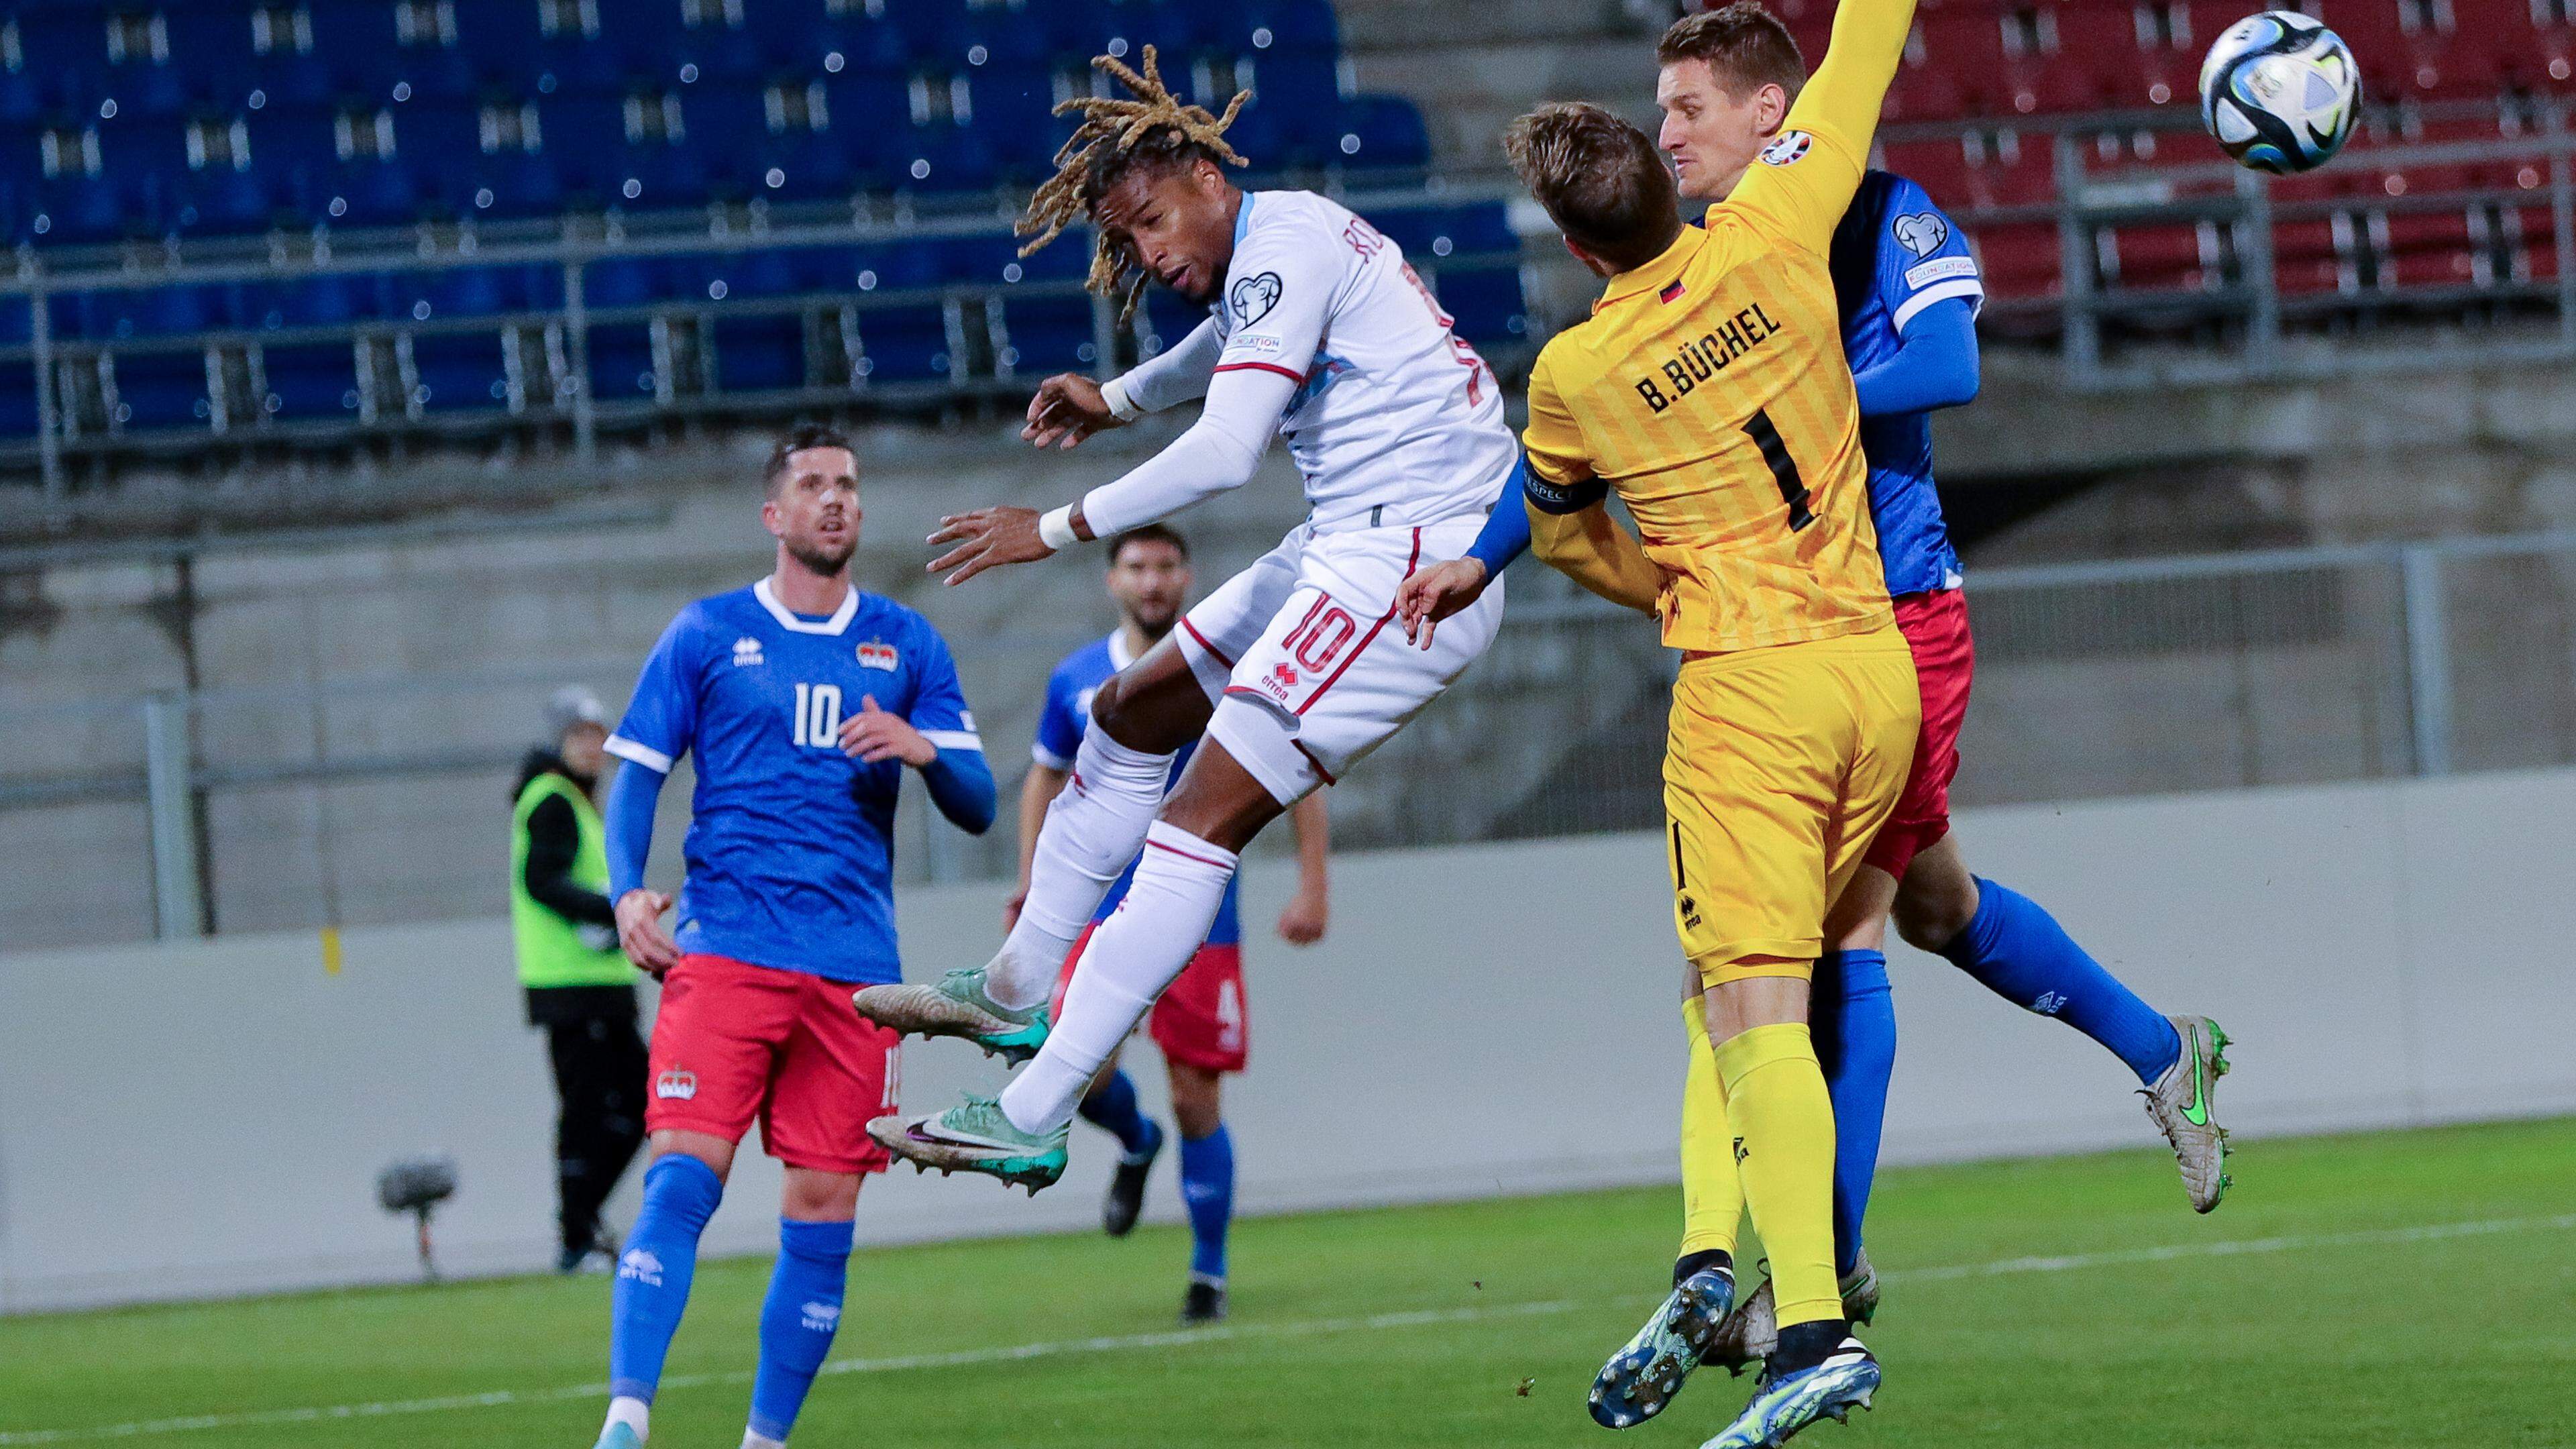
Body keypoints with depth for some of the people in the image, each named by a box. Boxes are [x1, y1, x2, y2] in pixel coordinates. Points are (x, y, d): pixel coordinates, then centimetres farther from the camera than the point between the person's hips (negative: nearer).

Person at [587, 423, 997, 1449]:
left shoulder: (908, 645, 14)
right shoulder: (708, 634, 9)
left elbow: (977, 808, 11)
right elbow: (635, 778, 8)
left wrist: (922, 749, -10)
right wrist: (626, 891, -10)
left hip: (854, 967, 3)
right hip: (725, 947, -3)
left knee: (823, 1210, 0)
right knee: (684, 1173, -17)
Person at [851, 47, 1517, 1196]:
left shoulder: (1280, 248, -14)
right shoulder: (1281, 245, 17)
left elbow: (1223, 454, -21)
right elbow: (1225, 348, 43)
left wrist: (1057, 528, -13)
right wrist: (1116, 399, 30)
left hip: (1412, 561, -11)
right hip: (1354, 550, 11)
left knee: (1202, 824, -15)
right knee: (1132, 713, 21)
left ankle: (1032, 1117, -18)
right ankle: (1016, 987, 30)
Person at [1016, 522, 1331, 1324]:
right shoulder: (1077, 680, 5)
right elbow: (1046, 777, 20)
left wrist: (1312, 887, -6)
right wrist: (1031, 886, 10)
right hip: (1105, 910, 2)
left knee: (1198, 1101, -2)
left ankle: (1209, 1274, 14)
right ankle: (1135, 1143, 18)